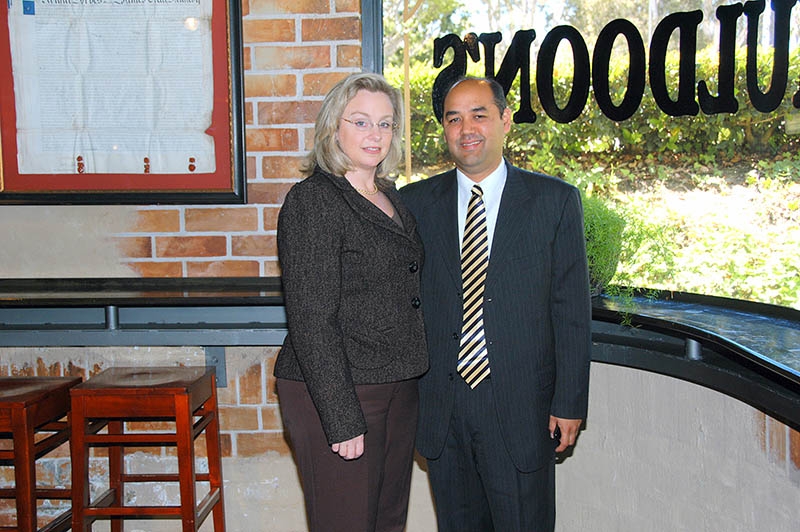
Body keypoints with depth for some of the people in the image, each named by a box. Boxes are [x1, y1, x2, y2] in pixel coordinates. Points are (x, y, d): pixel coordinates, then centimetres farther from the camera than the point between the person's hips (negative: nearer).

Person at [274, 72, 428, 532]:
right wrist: (342, 419, -20)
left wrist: (413, 381, 13)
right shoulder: (313, 200, -13)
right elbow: (311, 319, -18)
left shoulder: (391, 197, 12)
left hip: (399, 388, 8)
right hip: (337, 395, -8)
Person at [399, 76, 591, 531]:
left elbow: (572, 311, -2)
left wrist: (570, 403, -5)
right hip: (440, 408, 2)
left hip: (521, 408, -2)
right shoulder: (415, 203, 4)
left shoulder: (556, 200, -1)